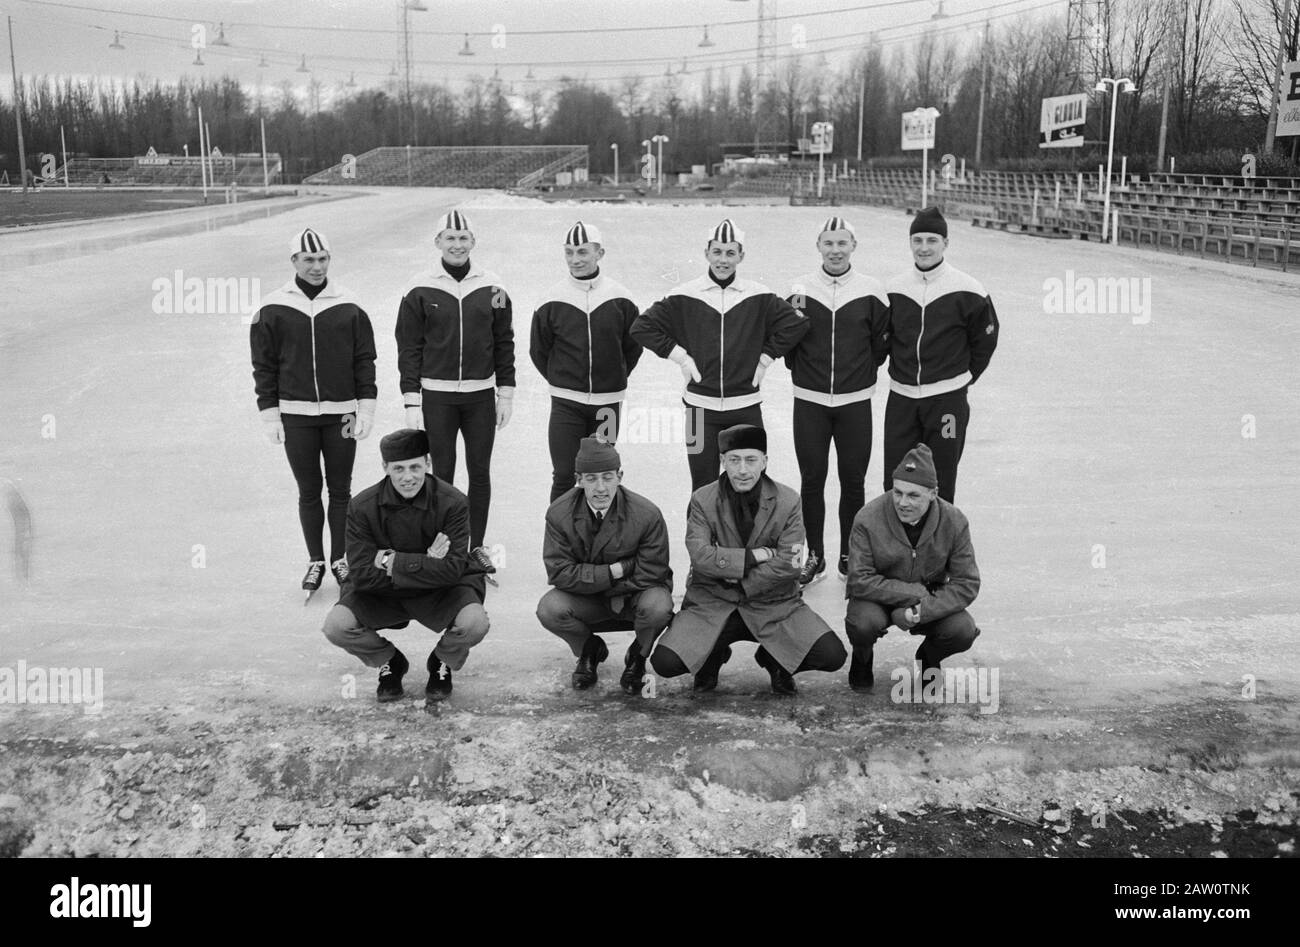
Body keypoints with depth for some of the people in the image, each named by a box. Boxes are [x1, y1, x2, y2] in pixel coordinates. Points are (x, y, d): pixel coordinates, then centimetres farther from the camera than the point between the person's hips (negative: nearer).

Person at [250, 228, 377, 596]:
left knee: (340, 490, 8)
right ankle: (315, 561, 21)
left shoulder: (349, 308, 0)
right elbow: (264, 365, 1)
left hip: (341, 414, 1)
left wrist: (365, 409, -1)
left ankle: (339, 559, 21)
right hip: (295, 415, 0)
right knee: (309, 491, 8)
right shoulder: (273, 309, -2)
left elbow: (364, 361, 3)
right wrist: (270, 415, -1)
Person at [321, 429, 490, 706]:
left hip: (439, 593, -1)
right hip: (381, 593, 1)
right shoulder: (362, 507, -14)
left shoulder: (453, 503, -18)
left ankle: (442, 664, 8)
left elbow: (452, 569, -23)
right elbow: (361, 574, -19)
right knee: (336, 626, -25)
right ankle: (390, 663, 10)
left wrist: (392, 562, -24)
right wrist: (425, 564, -25)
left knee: (474, 623, -31)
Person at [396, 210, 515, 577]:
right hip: (436, 397, -2)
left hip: (481, 395, 2)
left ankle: (477, 546, 19)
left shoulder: (491, 288, 3)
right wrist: (412, 402, -5)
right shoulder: (421, 291, -3)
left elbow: (504, 343, 8)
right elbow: (409, 349, -1)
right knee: (441, 474, 3)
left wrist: (505, 394, 5)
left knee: (480, 472, 8)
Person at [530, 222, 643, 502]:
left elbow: (633, 345, 9)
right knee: (564, 476, -5)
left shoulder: (618, 298, -4)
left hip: (608, 403, 1)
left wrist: (615, 378, 10)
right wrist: (560, 380, 10)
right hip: (566, 403, -1)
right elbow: (538, 350, 6)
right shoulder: (554, 300, -5)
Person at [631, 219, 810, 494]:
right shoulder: (685, 296, -1)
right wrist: (680, 356, -2)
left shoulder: (759, 297, 0)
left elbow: (796, 325, 5)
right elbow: (642, 327, 2)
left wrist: (765, 358, 0)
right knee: (703, 487, 5)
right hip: (701, 406, -1)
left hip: (746, 407, 1)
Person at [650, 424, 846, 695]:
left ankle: (776, 660, 14)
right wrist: (757, 555, -19)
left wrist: (738, 579, -13)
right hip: (711, 603, 0)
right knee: (664, 662, -22)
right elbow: (701, 556, -17)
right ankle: (714, 656, 15)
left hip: (774, 603, 0)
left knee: (833, 656, -20)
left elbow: (788, 566, -10)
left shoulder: (787, 501, -4)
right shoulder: (702, 500, -4)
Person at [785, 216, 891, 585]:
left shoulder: (871, 292, -2)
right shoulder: (801, 290, 0)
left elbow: (882, 343, 4)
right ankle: (815, 556, 20)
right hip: (809, 402, 1)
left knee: (853, 482, 6)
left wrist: (861, 370, -2)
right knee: (811, 481, 7)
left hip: (854, 402, 0)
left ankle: (850, 558, 20)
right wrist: (802, 369, -4)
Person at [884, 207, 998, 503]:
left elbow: (985, 341, 4)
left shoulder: (967, 291, -6)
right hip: (901, 398, 3)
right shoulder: (893, 289, 2)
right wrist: (903, 372, 10)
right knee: (895, 483, 5)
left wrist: (962, 378, 5)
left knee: (940, 485, 4)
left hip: (947, 399, -3)